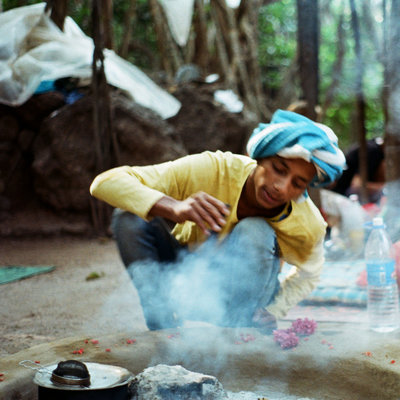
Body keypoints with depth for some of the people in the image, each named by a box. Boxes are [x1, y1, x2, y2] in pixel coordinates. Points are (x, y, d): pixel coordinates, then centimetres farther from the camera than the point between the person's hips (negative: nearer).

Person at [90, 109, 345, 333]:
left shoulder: (308, 225, -21)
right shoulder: (212, 170, -29)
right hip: (187, 277, 0)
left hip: (242, 293, 0)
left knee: (255, 233, -32)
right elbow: (105, 182, -33)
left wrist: (273, 311, -16)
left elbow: (309, 274, 4)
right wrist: (174, 208, -51)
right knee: (130, 216, -28)